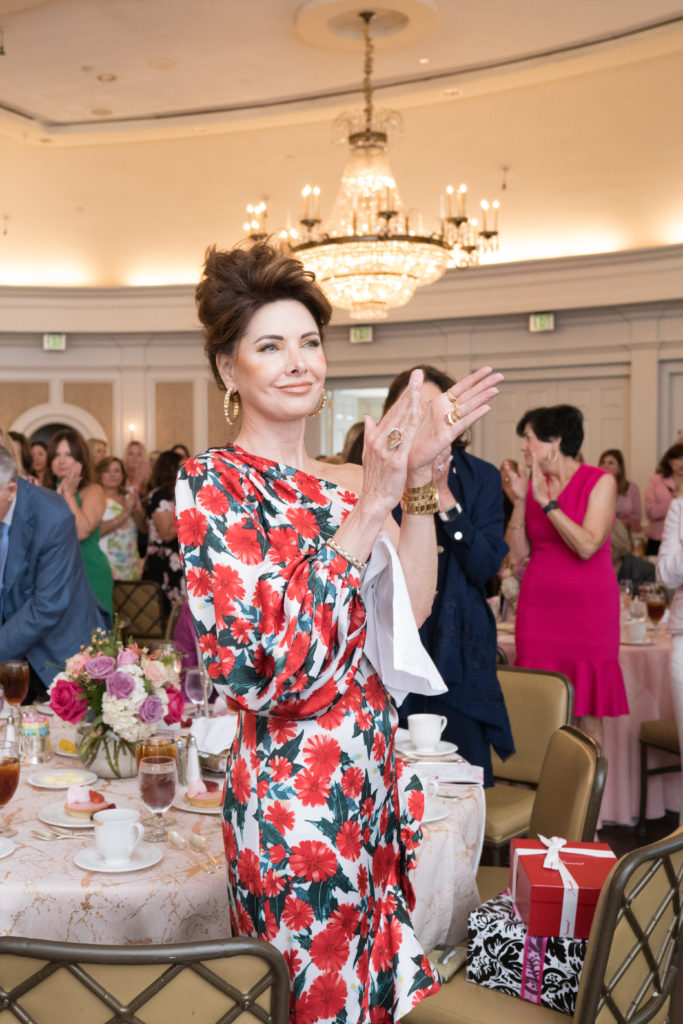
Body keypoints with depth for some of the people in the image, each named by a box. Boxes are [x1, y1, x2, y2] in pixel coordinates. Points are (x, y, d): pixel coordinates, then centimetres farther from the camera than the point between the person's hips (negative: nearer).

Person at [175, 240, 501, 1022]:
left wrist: (420, 479, -10)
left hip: (369, 776, 7)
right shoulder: (213, 481, -13)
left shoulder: (340, 481, 8)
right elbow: (262, 663, -25)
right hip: (294, 797, -7)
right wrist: (369, 506, -24)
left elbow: (410, 608, -2)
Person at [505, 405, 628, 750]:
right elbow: (516, 554, 3)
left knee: (587, 711, 0)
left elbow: (587, 546, -16)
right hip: (538, 608, 4)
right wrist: (520, 500, -5)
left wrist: (546, 502, -17)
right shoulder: (532, 485, 8)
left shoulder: (600, 482, -4)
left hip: (588, 608, -4)